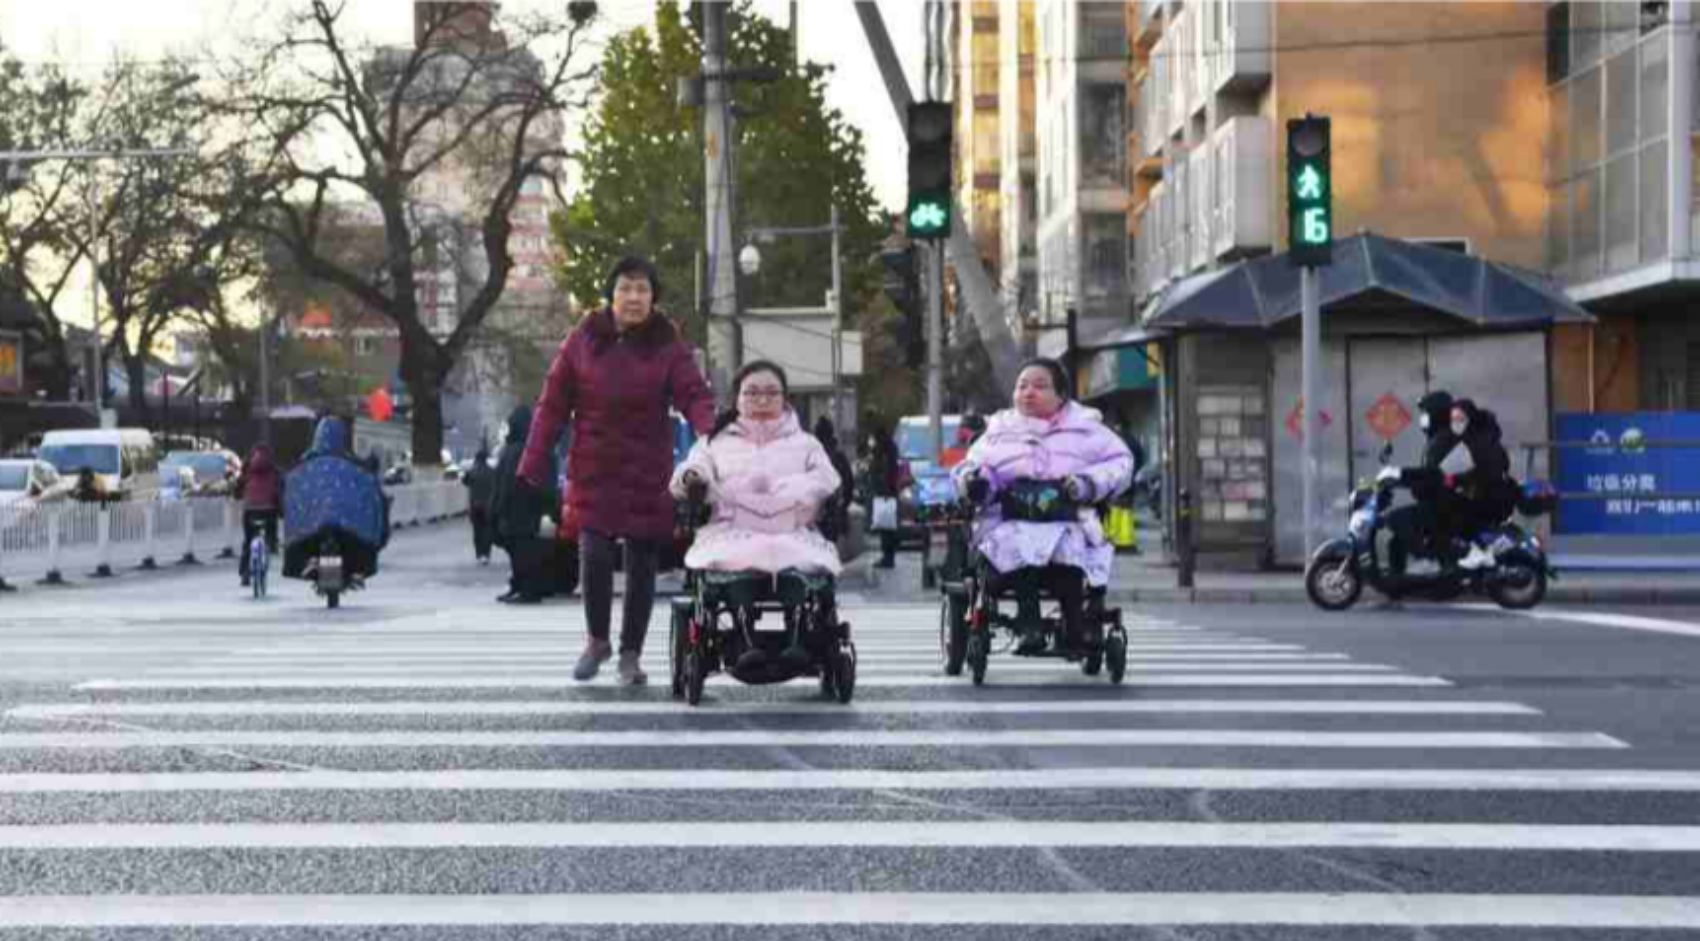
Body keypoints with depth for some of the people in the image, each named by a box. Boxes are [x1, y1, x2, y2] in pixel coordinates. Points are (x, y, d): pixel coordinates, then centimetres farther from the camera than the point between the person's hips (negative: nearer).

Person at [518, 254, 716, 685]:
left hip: (648, 474, 0)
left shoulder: (668, 345, 0)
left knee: (642, 565, 5)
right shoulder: (583, 339, 1)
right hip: (593, 471, 0)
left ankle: (630, 655, 20)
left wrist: (712, 432, -32)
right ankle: (596, 640, 16)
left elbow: (694, 395, -11)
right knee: (595, 557, -9)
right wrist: (534, 466, -2)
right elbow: (553, 404, 3)